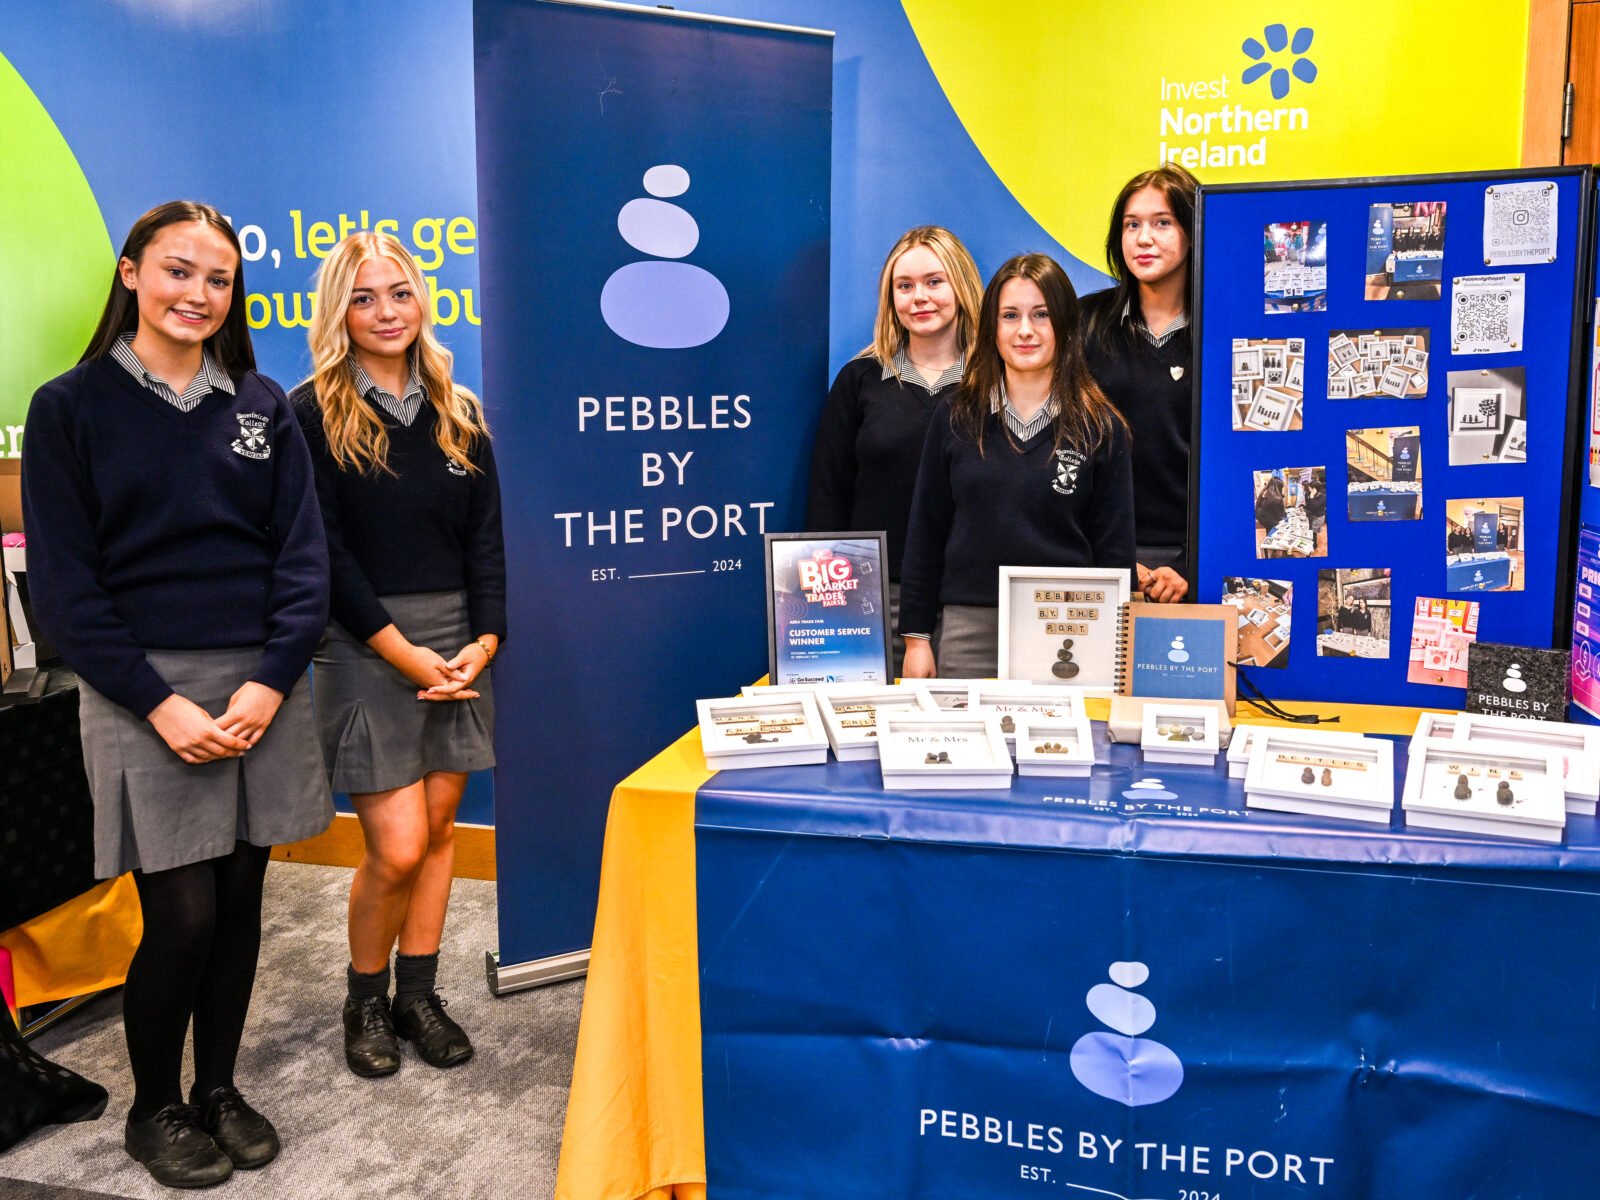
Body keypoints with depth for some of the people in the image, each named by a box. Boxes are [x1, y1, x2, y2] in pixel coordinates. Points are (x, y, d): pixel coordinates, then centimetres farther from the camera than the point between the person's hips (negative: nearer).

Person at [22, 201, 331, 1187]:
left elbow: (303, 553, 4)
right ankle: (154, 1110, 24)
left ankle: (219, 1088, 30)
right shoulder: (71, 407, 1)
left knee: (241, 902, 9)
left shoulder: (263, 404, 8)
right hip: (143, 690, -3)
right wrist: (161, 704, -12)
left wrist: (268, 683, -9)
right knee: (182, 915, -2)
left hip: (261, 687, 3)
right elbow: (66, 582, -3)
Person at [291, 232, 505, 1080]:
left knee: (438, 826, 9)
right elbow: (324, 554, -9)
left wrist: (486, 639, -4)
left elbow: (485, 539, 9)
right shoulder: (313, 414, -3)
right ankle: (364, 1000, 21)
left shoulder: (459, 413, 11)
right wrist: (403, 653, -13)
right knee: (397, 848, -5)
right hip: (366, 647, -4)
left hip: (459, 639, 4)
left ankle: (418, 994, 25)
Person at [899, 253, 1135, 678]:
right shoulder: (955, 417, 6)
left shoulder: (1100, 427, 2)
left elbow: (1115, 548, 4)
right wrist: (916, 635, 3)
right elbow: (925, 534, 7)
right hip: (966, 629, 1)